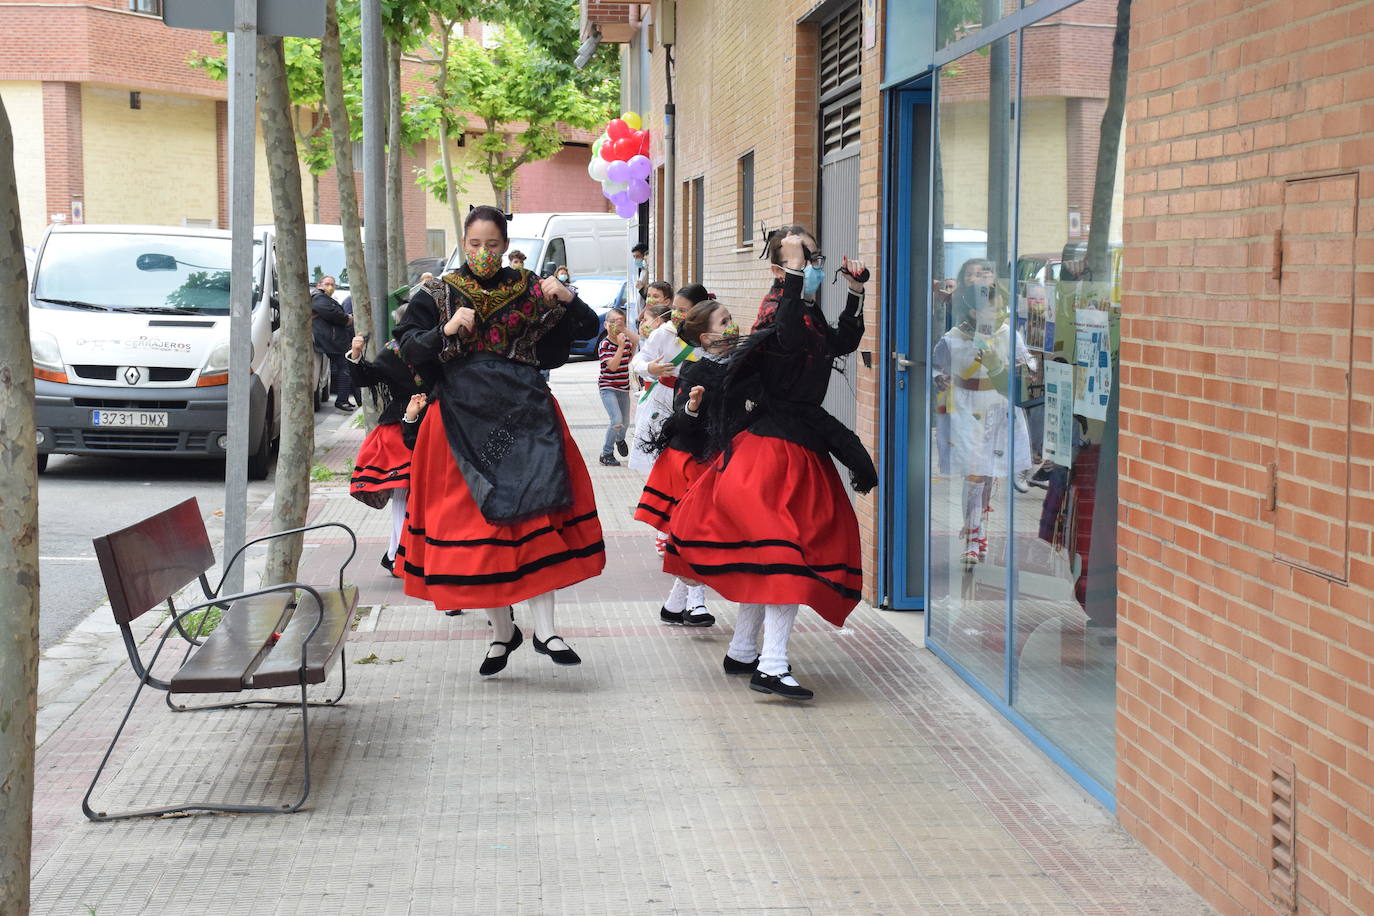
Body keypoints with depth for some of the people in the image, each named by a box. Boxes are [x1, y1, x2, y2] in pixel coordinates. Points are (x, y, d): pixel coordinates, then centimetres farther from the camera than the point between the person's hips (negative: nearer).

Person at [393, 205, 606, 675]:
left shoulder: (528, 289, 6)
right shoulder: (439, 294, 7)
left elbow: (587, 328, 6)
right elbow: (407, 346, 1)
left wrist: (567, 299, -12)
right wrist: (446, 331, -13)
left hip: (523, 412, -1)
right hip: (463, 417, 1)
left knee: (532, 508, -12)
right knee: (476, 513, 2)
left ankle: (544, 626, -11)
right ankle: (502, 629, 14)